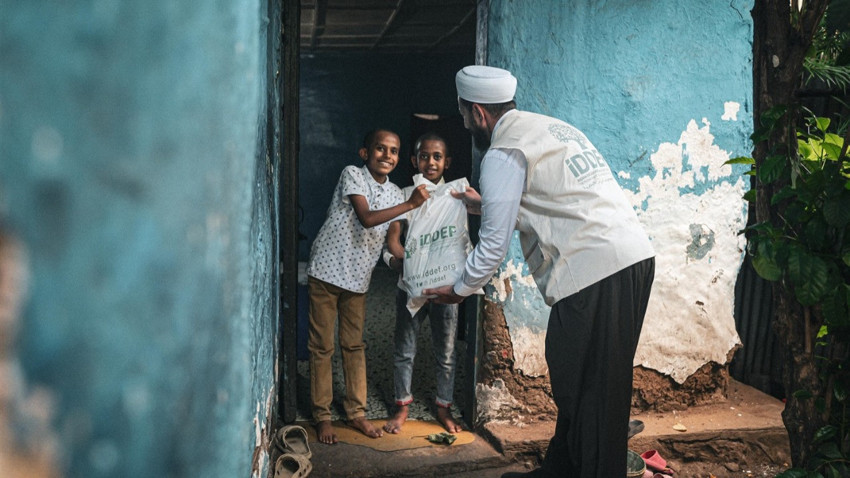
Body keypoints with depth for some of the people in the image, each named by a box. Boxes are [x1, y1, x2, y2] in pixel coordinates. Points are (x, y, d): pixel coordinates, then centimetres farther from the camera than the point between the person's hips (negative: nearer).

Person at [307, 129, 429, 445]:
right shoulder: (352, 175, -10)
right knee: (322, 346, 2)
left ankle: (356, 412, 22)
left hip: (358, 277, 5)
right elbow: (366, 218, -22)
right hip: (327, 270, -5)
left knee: (354, 346, 12)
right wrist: (410, 204, -25)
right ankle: (322, 415, 13)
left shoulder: (394, 193, 7)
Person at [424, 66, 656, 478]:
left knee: (587, 391, -1)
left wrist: (459, 290, 11)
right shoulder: (550, 127, 22)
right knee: (574, 379, 18)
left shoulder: (503, 153, -6)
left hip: (595, 272, -10)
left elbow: (495, 243, -5)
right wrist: (485, 204, 43)